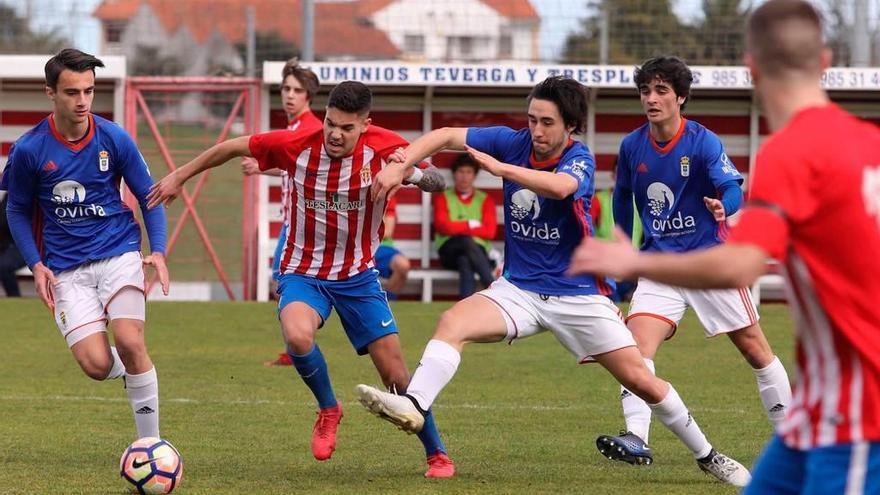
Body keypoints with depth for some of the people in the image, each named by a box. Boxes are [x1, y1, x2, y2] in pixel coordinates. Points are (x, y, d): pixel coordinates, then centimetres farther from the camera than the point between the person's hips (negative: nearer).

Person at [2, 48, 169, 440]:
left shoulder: (114, 139, -4)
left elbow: (148, 197, 7)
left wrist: (158, 251, -7)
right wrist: (36, 265, -4)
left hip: (118, 253, 0)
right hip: (66, 269, 0)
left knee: (129, 343, -21)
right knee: (96, 364, -16)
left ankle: (152, 444, -6)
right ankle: (131, 371, 23)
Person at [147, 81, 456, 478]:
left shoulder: (383, 148, -14)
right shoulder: (296, 146, -15)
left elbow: (438, 183, -12)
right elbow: (233, 147, -1)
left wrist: (410, 172, -35)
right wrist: (180, 177, 8)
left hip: (358, 277, 1)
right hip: (303, 273, -1)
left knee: (396, 374, -4)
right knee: (298, 336, -33)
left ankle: (437, 455, 16)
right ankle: (328, 410, -4)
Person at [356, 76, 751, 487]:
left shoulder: (579, 160, -15)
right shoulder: (514, 142, -4)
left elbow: (560, 187, -40)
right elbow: (443, 137, -5)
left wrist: (500, 167, -47)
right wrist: (399, 167, -21)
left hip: (578, 293, -3)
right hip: (519, 289, 3)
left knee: (640, 380, -2)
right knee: (453, 321, -24)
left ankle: (706, 455, 15)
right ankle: (413, 406, -40)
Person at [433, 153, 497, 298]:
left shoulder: (485, 200, 15)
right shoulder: (443, 197, 15)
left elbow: (489, 231, 0)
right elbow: (443, 226, -3)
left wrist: (458, 228, -4)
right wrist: (471, 225, -5)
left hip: (478, 250, 1)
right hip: (450, 251, -1)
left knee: (465, 261, -36)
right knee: (467, 241, -36)